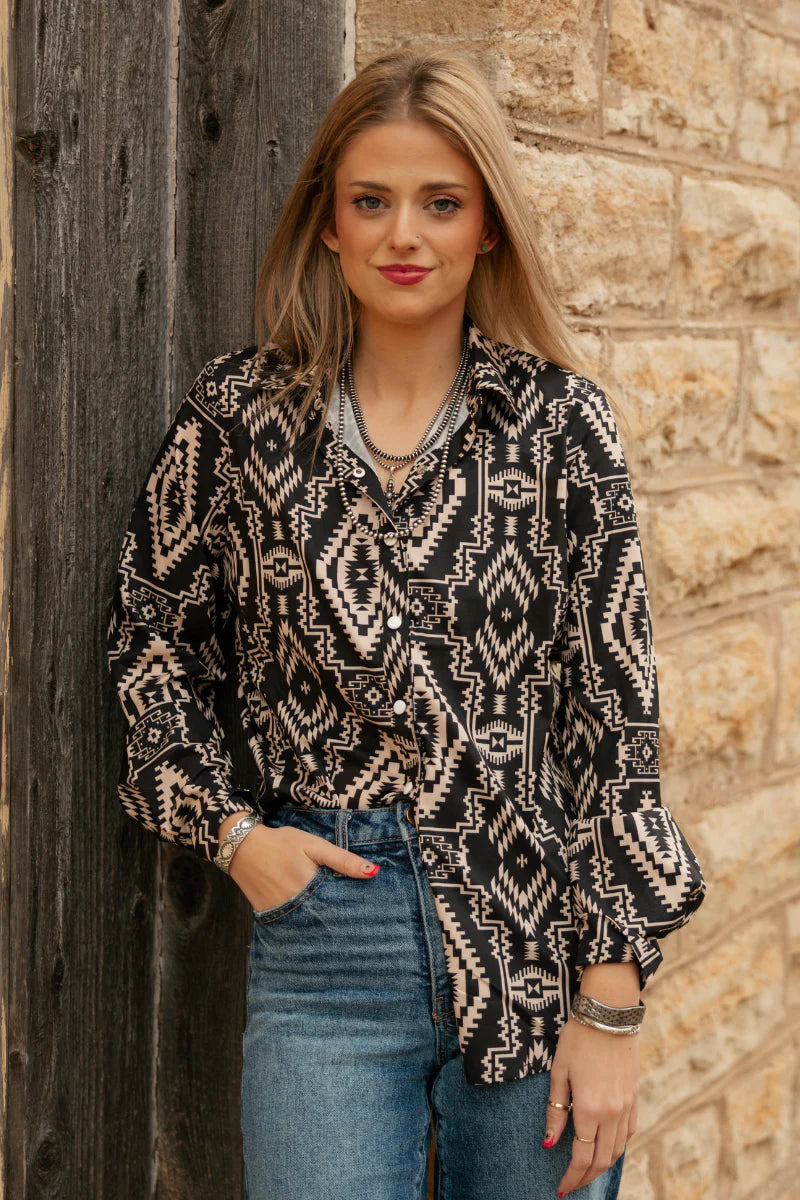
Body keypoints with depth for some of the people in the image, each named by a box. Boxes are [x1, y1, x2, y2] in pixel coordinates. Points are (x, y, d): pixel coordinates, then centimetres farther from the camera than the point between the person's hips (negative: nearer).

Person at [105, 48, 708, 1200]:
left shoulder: (561, 419, -3)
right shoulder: (239, 412, 1)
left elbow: (615, 705, -5)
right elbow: (152, 629, 13)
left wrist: (611, 1003, -7)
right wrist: (227, 825, 0)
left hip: (539, 932, 0)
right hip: (323, 922, 0)